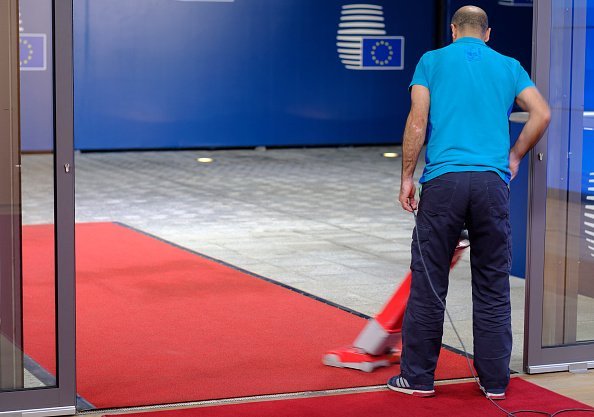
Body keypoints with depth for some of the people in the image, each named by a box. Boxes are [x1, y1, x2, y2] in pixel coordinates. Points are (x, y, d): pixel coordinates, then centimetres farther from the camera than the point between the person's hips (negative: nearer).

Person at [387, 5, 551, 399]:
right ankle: (495, 379, 12)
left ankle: (418, 376, 11)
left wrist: (407, 177, 5)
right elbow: (542, 113, 2)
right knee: (493, 285, 8)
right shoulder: (509, 66, 15)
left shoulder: (432, 60, 9)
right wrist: (514, 156, 14)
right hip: (492, 180, 2)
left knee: (428, 281, 5)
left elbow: (417, 122, 0)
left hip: (443, 178, -2)